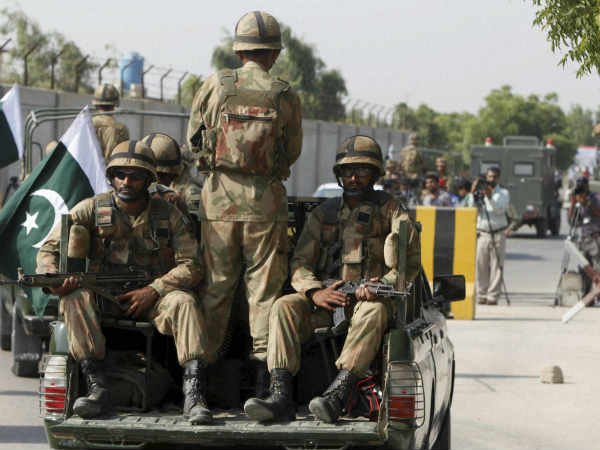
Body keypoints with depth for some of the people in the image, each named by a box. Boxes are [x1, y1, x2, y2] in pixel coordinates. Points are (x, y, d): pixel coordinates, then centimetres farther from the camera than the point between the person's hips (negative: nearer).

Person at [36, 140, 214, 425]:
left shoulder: (169, 215, 3)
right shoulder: (91, 210, 2)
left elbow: (191, 265, -3)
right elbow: (49, 249, 1)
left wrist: (153, 291, -18)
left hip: (152, 297, 0)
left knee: (183, 302, -31)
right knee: (74, 297, -31)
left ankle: (193, 396, -41)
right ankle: (97, 387, -38)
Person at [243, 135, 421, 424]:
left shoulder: (389, 209, 11)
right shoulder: (323, 213, 21)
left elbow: (409, 262, -1)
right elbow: (300, 262, 12)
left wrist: (383, 286, -21)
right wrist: (315, 292, -11)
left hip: (369, 299, -3)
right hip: (325, 302, 3)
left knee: (374, 310, -38)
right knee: (285, 306, -25)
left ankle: (336, 396, -49)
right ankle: (281, 397, -39)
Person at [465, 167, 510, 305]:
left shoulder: (503, 193, 8)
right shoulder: (480, 192, 12)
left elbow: (500, 209, -9)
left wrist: (490, 196, -22)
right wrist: (473, 194, -9)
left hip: (498, 234, -1)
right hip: (482, 233, 1)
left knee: (496, 265, -5)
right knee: (480, 265, -3)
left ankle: (493, 295, -4)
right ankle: (481, 294, 3)